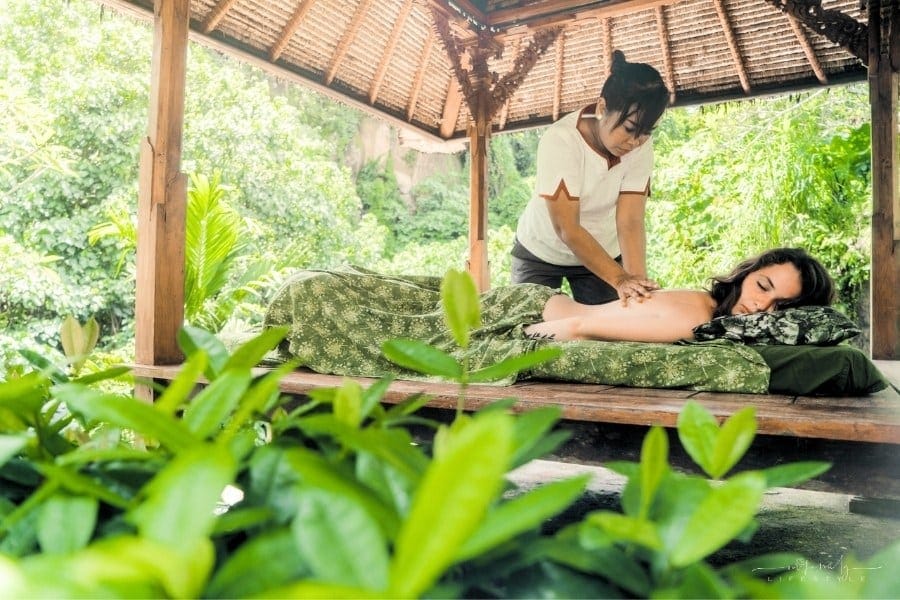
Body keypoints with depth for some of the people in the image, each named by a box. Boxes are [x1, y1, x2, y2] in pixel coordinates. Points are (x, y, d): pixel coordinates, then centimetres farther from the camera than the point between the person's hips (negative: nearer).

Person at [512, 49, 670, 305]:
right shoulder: (560, 141, -30)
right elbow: (566, 228, -34)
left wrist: (637, 280, -40)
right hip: (541, 252, -2)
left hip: (601, 254, 3)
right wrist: (620, 279, -42)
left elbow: (630, 223, -24)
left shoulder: (641, 150, -18)